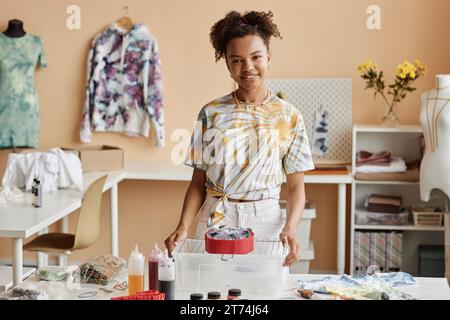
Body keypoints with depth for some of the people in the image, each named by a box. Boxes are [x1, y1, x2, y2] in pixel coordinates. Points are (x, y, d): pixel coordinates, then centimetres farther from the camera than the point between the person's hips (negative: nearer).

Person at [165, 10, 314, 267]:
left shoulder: (288, 116, -1)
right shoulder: (211, 113, 1)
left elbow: (296, 187, 0)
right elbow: (198, 183, 4)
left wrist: (289, 230, -17)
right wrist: (183, 227, -11)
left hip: (265, 223, 0)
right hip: (215, 221, 1)